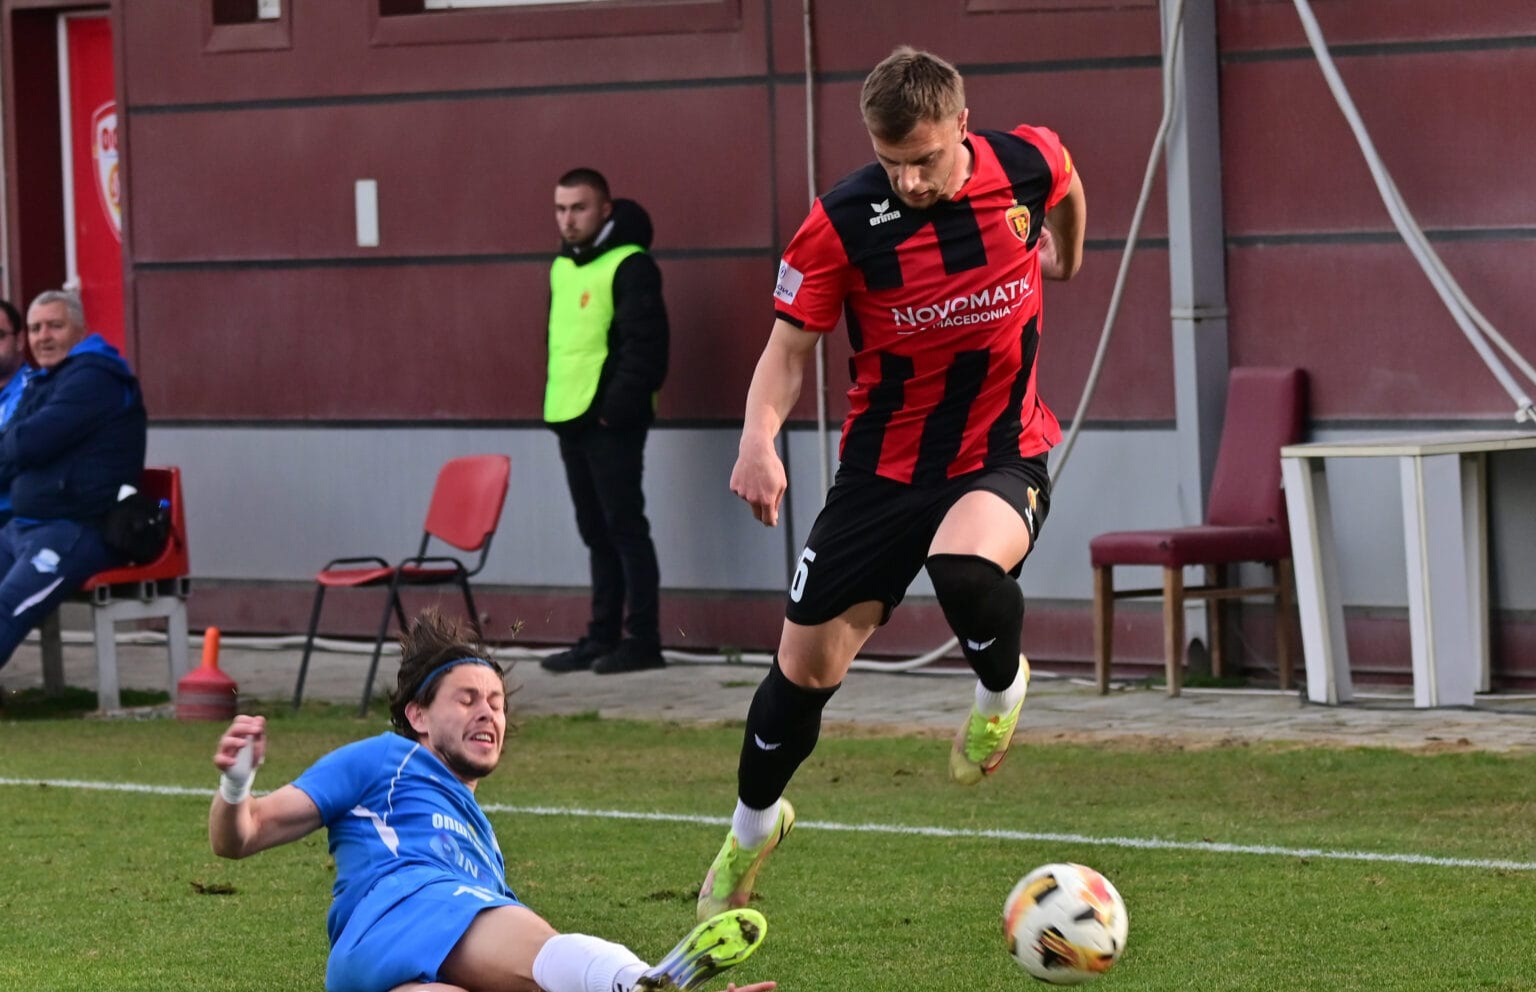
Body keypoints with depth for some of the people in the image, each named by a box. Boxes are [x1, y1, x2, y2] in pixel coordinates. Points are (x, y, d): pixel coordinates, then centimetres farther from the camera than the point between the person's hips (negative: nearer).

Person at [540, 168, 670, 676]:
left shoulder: (630, 265, -10)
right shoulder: (562, 266, 15)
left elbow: (645, 344, -16)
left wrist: (618, 406, -19)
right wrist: (556, 403, 13)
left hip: (611, 422, -8)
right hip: (570, 421, 8)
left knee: (625, 528, -6)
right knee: (597, 533, 12)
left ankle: (642, 639, -3)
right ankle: (603, 637, 16)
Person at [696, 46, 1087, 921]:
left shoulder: (1028, 164, -14)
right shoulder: (843, 224, -18)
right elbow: (791, 346, -10)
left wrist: (1067, 254, 31)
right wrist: (761, 434, -29)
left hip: (1003, 456, -1)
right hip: (886, 463, 1)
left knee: (964, 565, -36)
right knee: (807, 665, 5)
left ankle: (1001, 687, 0)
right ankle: (753, 828, 34)